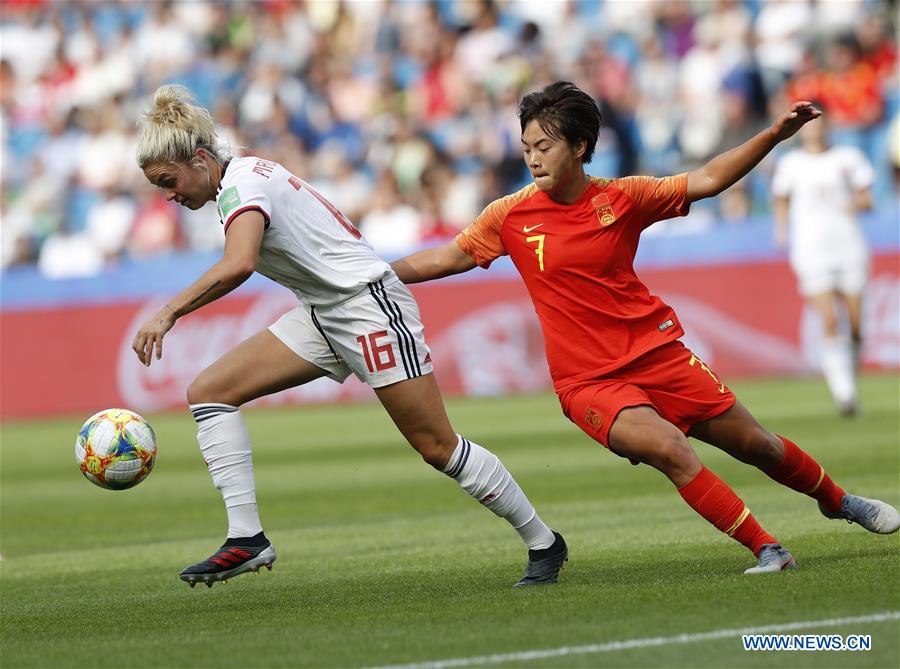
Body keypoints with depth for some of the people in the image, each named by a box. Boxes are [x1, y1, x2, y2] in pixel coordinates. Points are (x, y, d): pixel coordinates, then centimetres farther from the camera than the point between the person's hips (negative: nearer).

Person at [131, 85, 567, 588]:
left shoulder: (240, 183, -19)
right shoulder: (247, 177, 10)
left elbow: (238, 265, -37)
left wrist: (168, 314, -37)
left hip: (368, 300, -10)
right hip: (321, 315, 10)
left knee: (437, 446, -5)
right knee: (209, 392, -5)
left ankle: (543, 542, 11)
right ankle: (247, 539, -11)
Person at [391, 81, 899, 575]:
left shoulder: (623, 198, -4)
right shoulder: (511, 216, -5)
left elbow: (706, 180, 0)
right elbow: (445, 260, 2)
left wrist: (775, 135, -8)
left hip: (656, 351, 2)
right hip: (590, 381, -2)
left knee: (756, 445, 9)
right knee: (670, 449, -27)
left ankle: (837, 501, 37)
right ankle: (766, 549, -17)